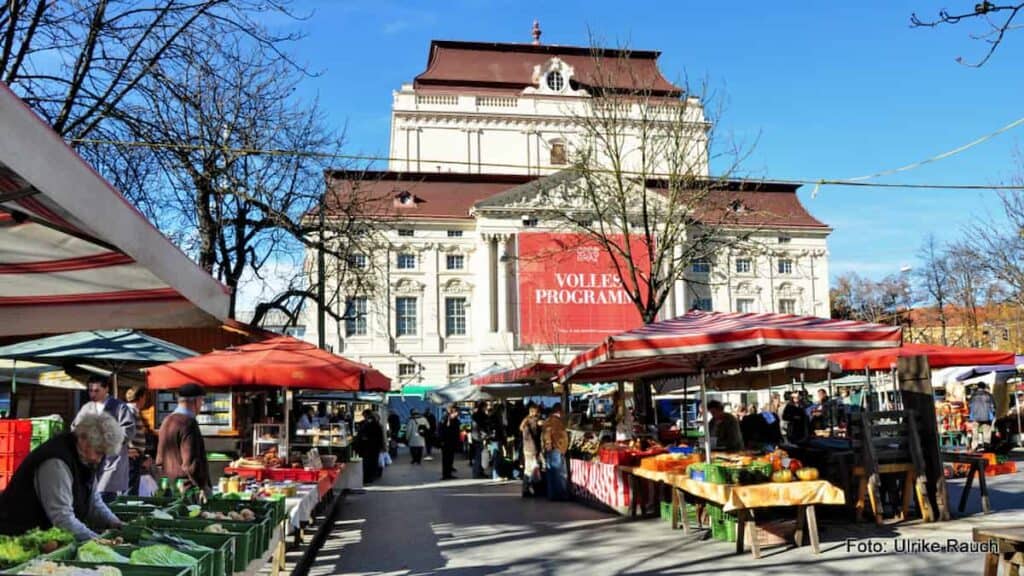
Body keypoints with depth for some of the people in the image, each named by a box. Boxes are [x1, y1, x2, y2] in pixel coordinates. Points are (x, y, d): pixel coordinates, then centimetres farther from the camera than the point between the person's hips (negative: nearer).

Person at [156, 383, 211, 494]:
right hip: (189, 488, -9)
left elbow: (160, 460, 17)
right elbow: (190, 462, -22)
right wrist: (204, 487, -15)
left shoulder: (167, 421, 10)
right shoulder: (188, 423, -18)